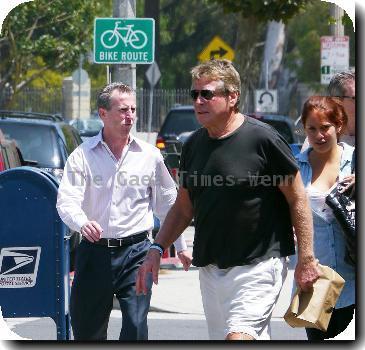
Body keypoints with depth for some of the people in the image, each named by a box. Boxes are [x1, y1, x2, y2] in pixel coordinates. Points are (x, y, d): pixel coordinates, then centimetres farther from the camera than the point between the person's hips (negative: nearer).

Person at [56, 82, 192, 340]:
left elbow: (168, 204, 16)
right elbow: (66, 202, -10)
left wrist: (180, 246, 19)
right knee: (86, 330, 7)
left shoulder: (150, 156, 5)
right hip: (94, 252, 0)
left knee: (136, 326, -11)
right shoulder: (82, 156, 0)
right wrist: (82, 223, -31)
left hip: (136, 252, 0)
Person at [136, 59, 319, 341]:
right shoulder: (194, 145, 9)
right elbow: (183, 208, 19)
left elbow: (298, 200, -6)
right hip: (210, 268, 7)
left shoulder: (263, 139, -10)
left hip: (258, 264, -7)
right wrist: (156, 249, 8)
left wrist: (306, 259, -8)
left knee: (239, 337, -20)